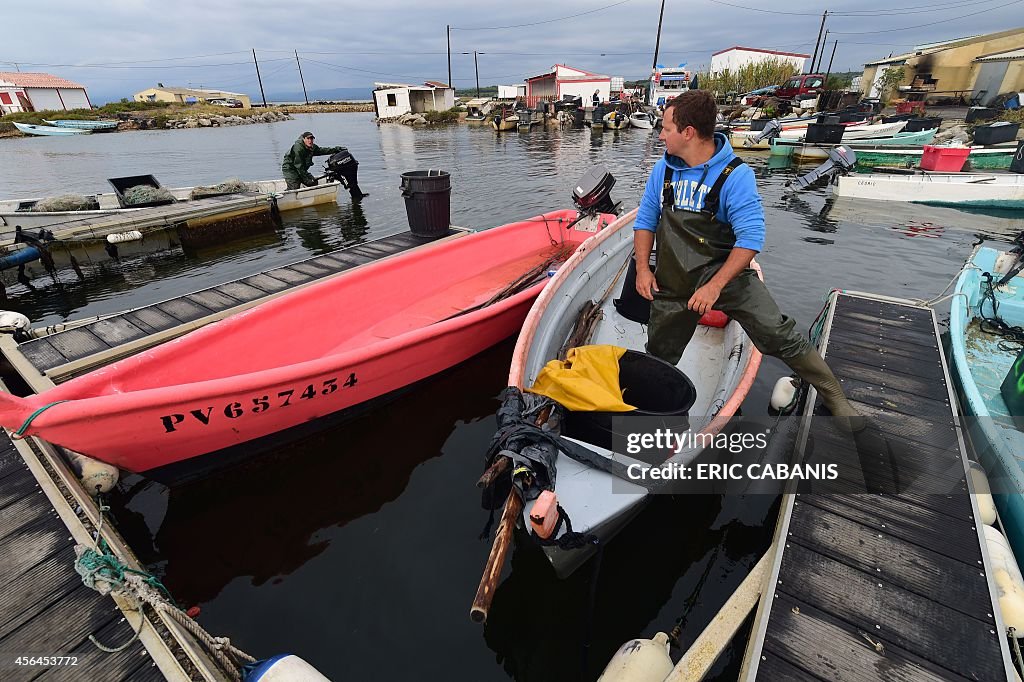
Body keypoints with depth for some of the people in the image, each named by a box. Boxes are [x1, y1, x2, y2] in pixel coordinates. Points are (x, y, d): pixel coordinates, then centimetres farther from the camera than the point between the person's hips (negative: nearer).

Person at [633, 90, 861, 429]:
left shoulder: (735, 174, -14)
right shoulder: (663, 169, 1)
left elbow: (751, 238, -18)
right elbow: (645, 221, 8)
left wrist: (715, 286, -26)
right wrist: (643, 268, -5)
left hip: (726, 274, -4)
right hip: (672, 283, 4)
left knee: (781, 337, -11)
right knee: (658, 357, 13)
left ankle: (835, 400, 9)